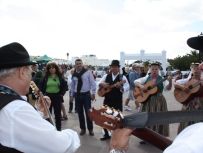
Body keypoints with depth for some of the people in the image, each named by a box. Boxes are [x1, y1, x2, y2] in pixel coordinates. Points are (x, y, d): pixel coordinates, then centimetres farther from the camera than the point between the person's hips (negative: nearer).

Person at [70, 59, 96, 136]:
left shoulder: (88, 72, -8)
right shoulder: (74, 74, 4)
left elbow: (93, 83, -6)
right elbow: (72, 85, 15)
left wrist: (93, 93, -10)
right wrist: (72, 95, 15)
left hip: (86, 94, -3)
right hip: (77, 95, 4)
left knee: (88, 112, 2)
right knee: (80, 113, 10)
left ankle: (90, 129, 17)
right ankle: (82, 129, 25)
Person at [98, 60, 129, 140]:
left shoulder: (122, 77, -4)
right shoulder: (106, 76, 7)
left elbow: (127, 87, -13)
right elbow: (99, 83, 5)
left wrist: (120, 86, -32)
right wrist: (102, 83, -17)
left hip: (117, 101, -3)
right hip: (107, 100, 4)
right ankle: (106, 134, 30)